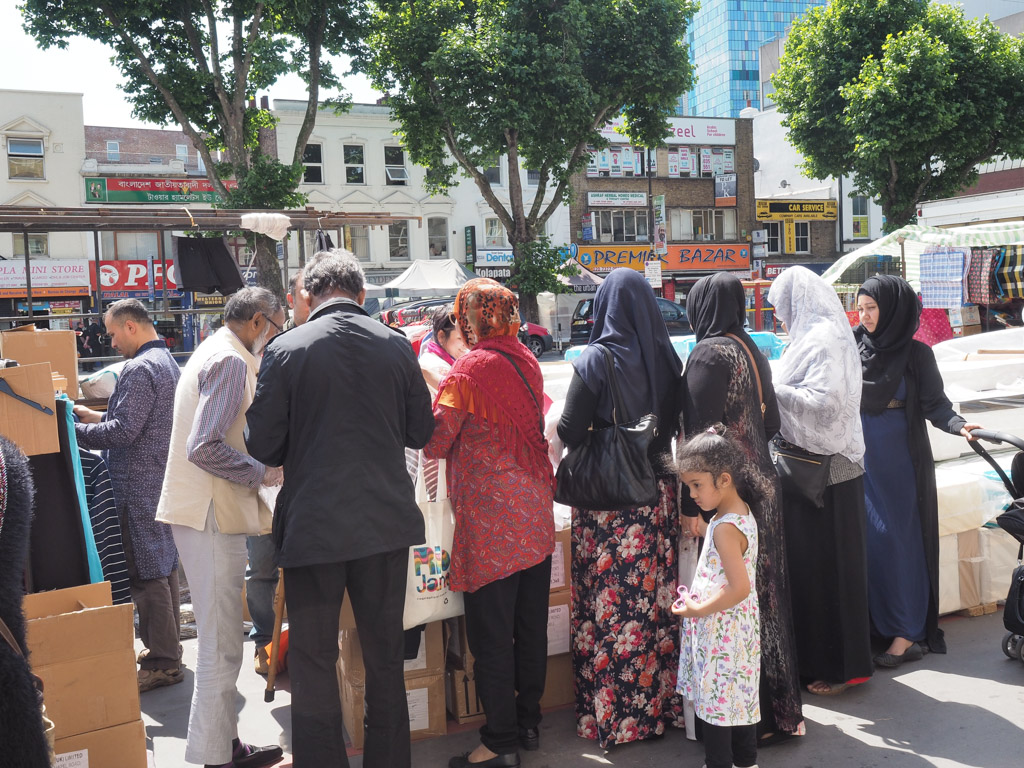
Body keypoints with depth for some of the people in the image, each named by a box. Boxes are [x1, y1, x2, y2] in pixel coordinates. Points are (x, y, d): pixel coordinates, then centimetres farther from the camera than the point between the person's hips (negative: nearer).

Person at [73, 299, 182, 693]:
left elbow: (123, 431, -21)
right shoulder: (168, 362, 15)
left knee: (147, 574, -4)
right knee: (165, 565, 15)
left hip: (140, 487, -10)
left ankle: (162, 662, 1)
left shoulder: (138, 369, -16)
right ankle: (167, 647, 26)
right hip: (165, 480, 10)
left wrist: (76, 430, -11)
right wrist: (98, 416, 16)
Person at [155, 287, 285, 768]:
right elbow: (205, 447, -24)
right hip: (212, 514, -11)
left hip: (206, 511, 11)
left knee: (220, 641, 17)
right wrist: (263, 473, -13)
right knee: (222, 647, -3)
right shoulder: (231, 361, -14)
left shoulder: (215, 353, 18)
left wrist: (259, 470, 18)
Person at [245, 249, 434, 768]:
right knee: (385, 657, 17)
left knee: (314, 662, 10)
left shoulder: (285, 350, -9)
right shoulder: (397, 346, -1)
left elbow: (263, 447, -7)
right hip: (387, 521, 3)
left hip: (313, 526, -3)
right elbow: (420, 432, 7)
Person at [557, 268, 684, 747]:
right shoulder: (666, 357, 1)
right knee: (657, 599, 12)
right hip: (658, 490, 5)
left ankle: (611, 715, 12)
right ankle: (663, 702, 23)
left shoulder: (596, 360, -12)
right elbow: (677, 424, 10)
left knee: (609, 602, 3)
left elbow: (568, 433, -11)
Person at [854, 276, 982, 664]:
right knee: (867, 539, 7)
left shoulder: (916, 354, -6)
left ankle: (909, 633, 5)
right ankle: (876, 622, 18)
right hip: (862, 457, 4)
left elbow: (935, 404, -10)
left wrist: (960, 425, -27)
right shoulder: (854, 348, 5)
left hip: (899, 460, -4)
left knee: (898, 540, -4)